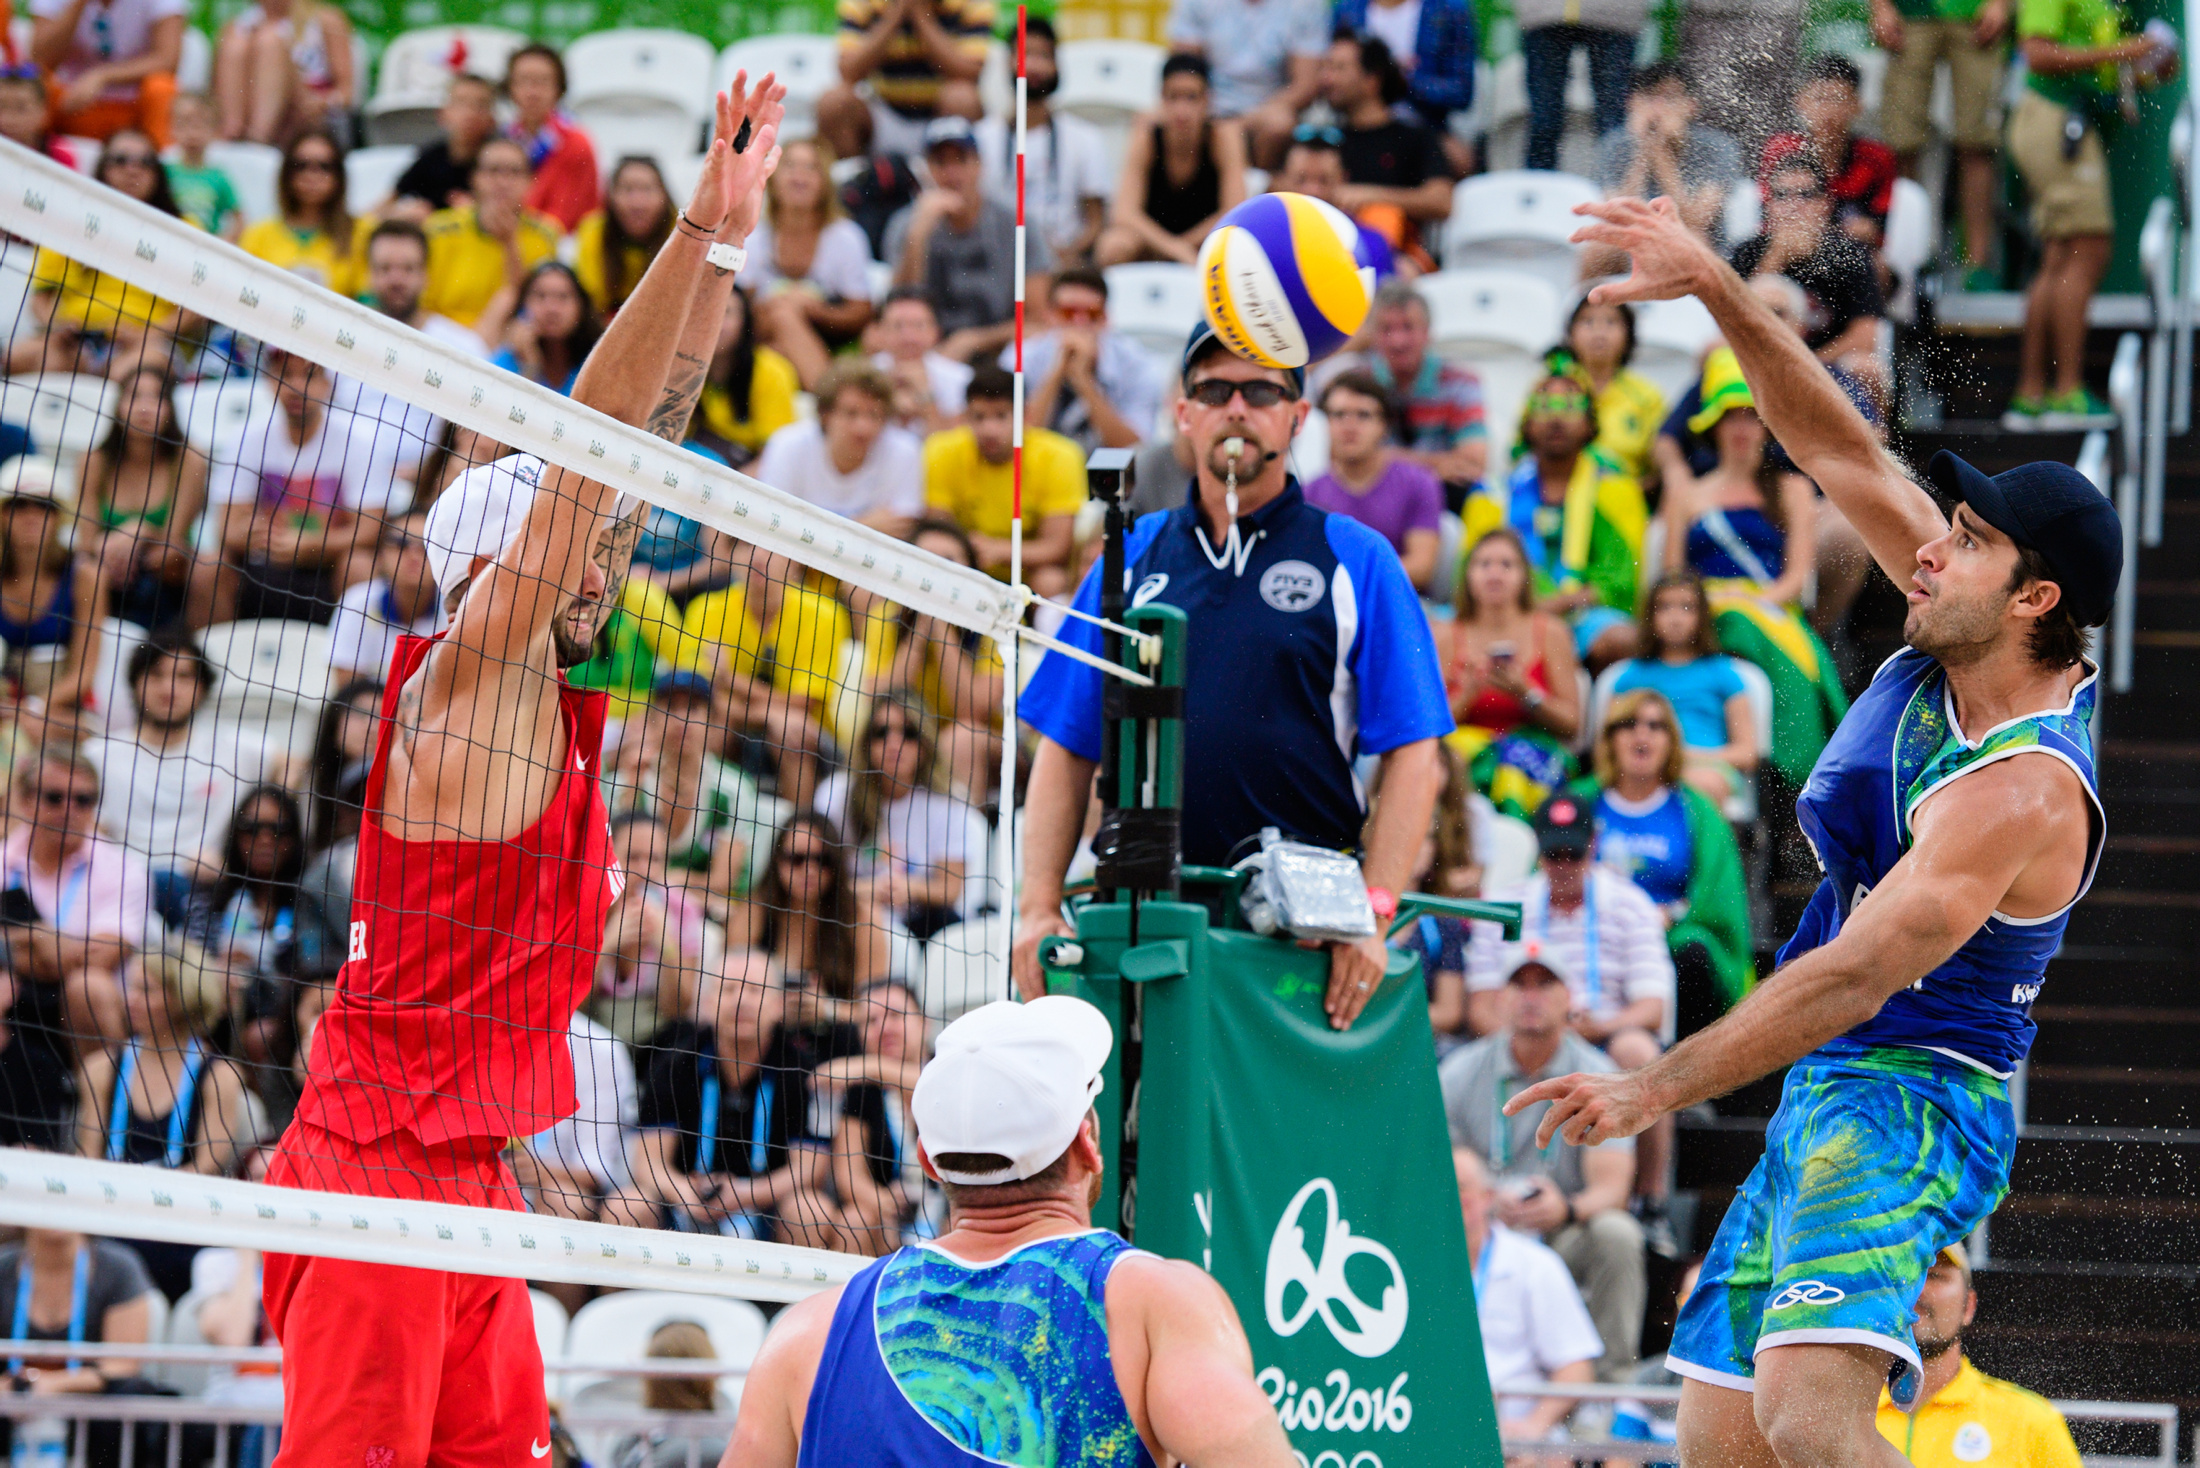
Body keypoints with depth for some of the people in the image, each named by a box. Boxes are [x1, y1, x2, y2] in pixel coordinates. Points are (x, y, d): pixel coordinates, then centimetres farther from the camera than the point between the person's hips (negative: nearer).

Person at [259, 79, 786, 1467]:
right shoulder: (466, 670, -7)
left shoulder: (544, 689, 14)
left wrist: (726, 247, 12)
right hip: (385, 1157, -9)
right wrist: (703, 227, -18)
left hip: (471, 1170, 9)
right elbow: (584, 455, -14)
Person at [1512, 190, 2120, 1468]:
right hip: (1834, 1092, 10)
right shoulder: (1963, 643, 3)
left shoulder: (2021, 794, -22)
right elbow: (1848, 457, 7)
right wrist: (1717, 288, -2)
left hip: (1907, 1102, -10)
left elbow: (1853, 979, -24)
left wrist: (1654, 1089, -22)